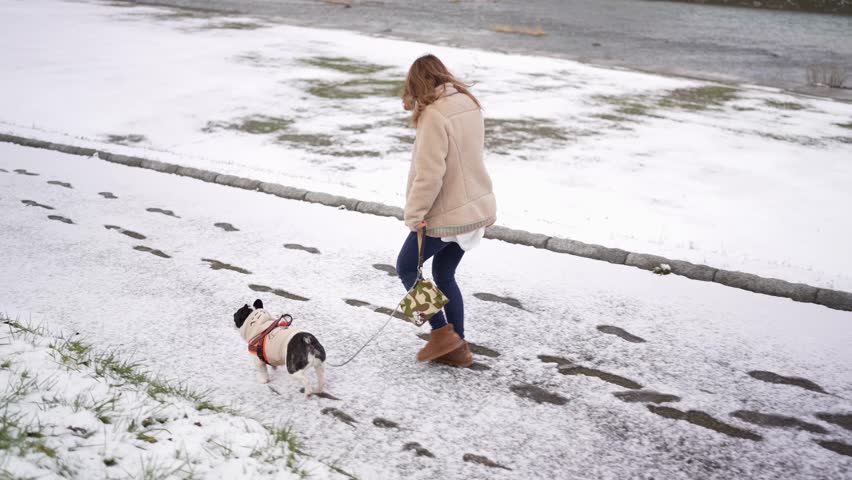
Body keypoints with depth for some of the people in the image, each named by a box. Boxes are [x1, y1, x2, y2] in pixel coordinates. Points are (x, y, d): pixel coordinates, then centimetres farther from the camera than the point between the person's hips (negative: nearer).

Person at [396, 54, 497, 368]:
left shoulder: (434, 115, -21)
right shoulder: (470, 105, 4)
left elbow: (429, 174, -24)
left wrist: (414, 215, -15)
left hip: (445, 214, -8)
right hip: (476, 208, 8)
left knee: (406, 267, 13)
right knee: (444, 275, 19)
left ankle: (442, 331, 9)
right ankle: (457, 347, 22)